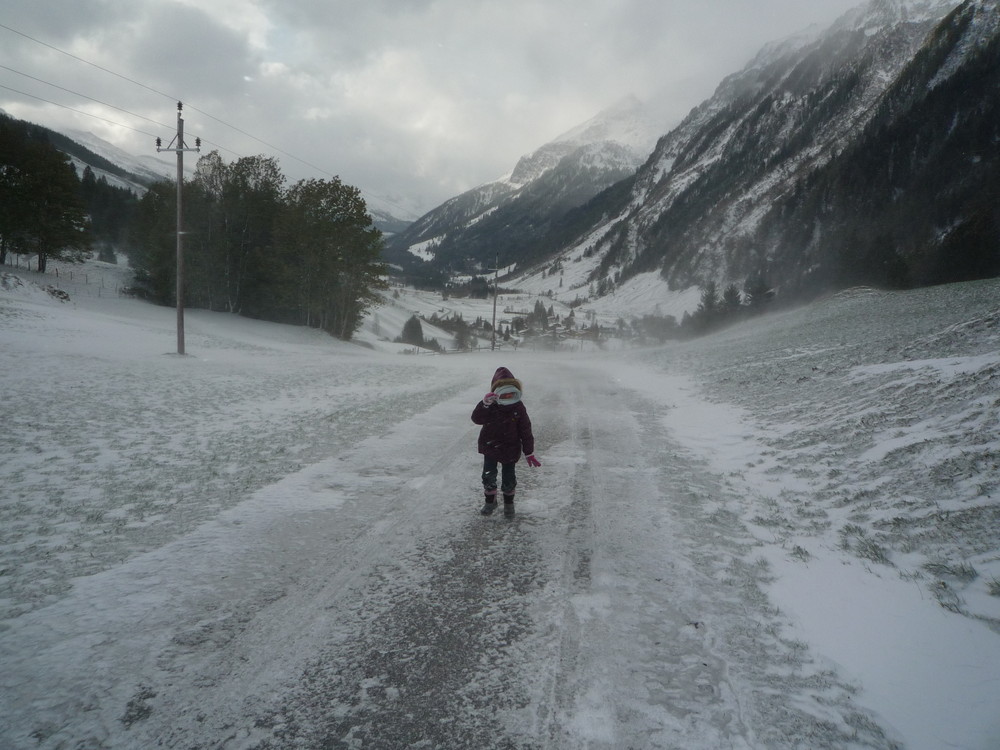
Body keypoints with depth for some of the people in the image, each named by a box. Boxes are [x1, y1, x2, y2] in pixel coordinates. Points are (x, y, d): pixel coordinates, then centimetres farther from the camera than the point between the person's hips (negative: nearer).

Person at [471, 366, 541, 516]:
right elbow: (476, 418, -24)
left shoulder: (518, 408, -10)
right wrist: (484, 404, -39)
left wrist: (529, 452, -5)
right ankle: (490, 501, 28)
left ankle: (508, 502, 31)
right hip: (490, 448, 1)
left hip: (510, 450, 0)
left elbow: (526, 431, -5)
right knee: (488, 476, 5)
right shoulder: (490, 406, -10)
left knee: (508, 479, 8)